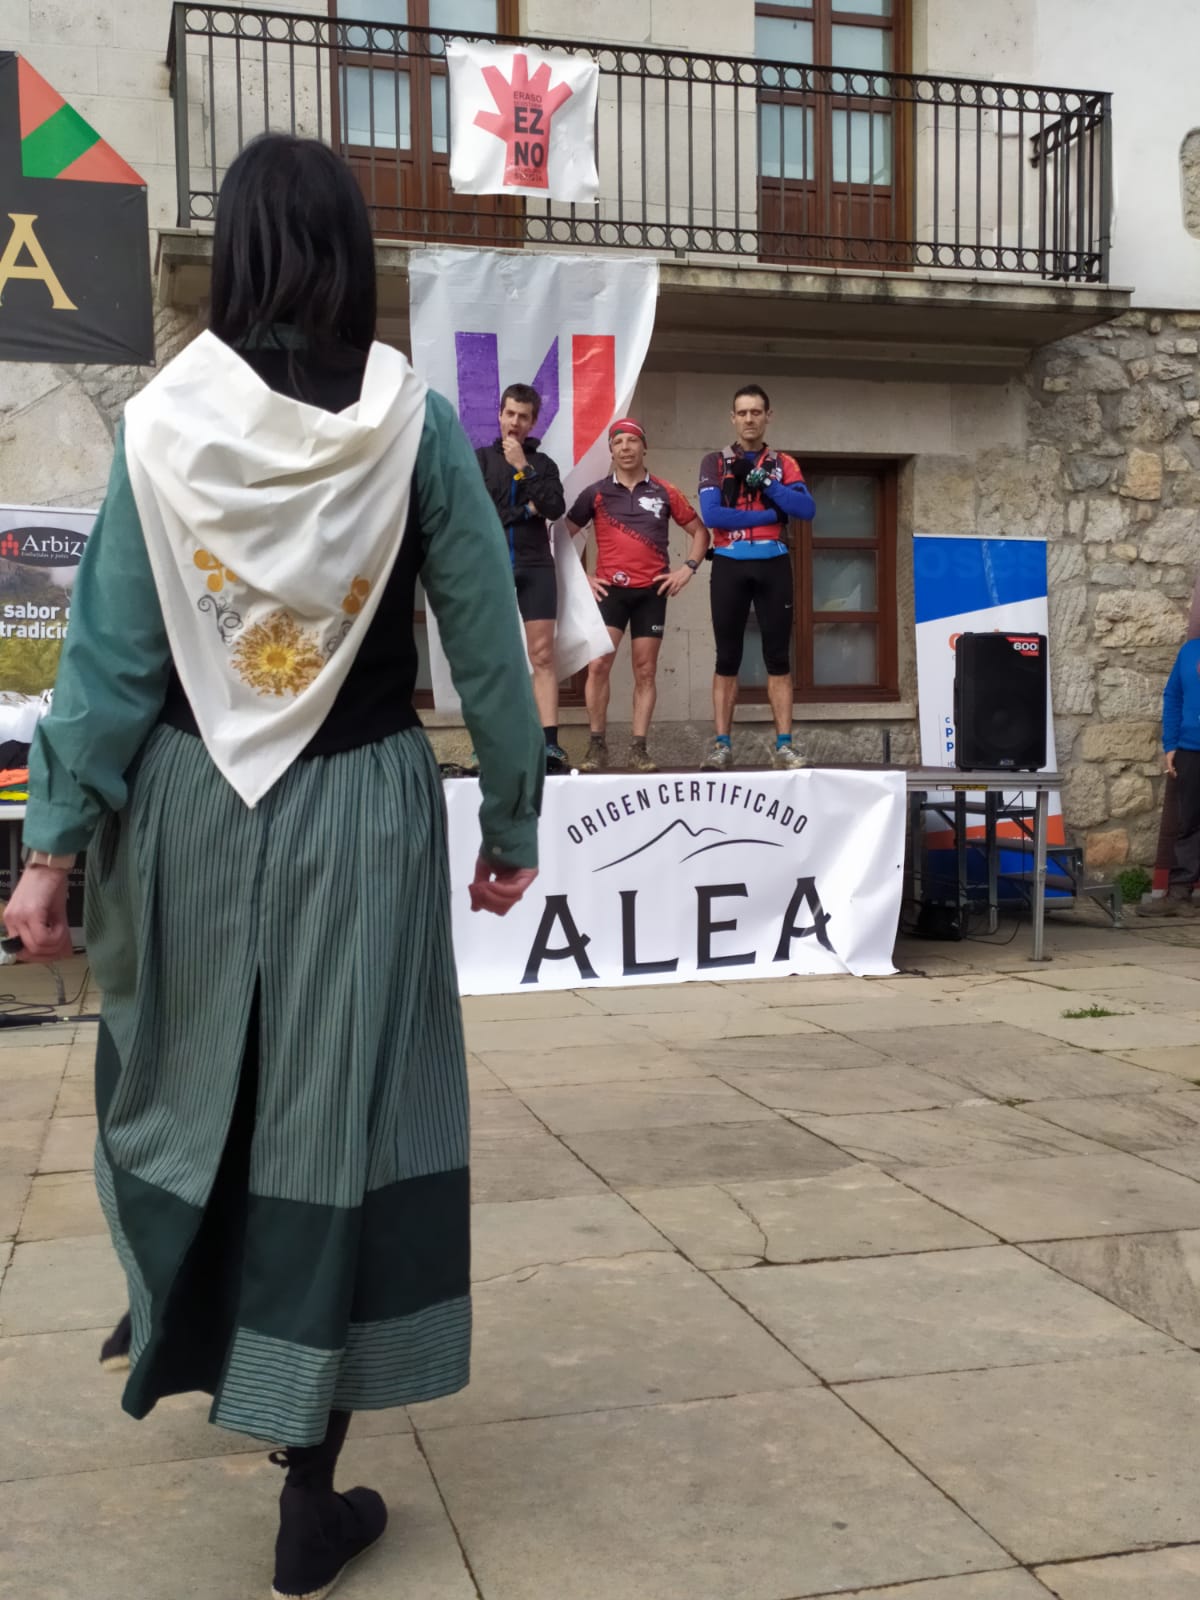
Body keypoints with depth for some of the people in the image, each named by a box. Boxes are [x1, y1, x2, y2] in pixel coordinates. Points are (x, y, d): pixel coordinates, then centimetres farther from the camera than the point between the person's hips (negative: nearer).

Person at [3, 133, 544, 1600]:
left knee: (186, 1081, 24)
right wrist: (513, 824, 6)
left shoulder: (161, 421, -4)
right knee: (335, 1117, 5)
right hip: (363, 812, -1)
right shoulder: (414, 424, -5)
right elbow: (487, 644, -3)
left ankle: (187, 1329, 46)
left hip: (189, 808, 2)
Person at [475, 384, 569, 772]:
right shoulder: (479, 459, 9)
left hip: (535, 568, 0)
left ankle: (550, 743, -14)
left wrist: (524, 468, -7)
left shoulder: (543, 463, 13)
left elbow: (555, 509, -4)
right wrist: (524, 510, -5)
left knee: (542, 656, -8)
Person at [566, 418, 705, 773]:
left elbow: (700, 531, 13)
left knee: (645, 671, 3)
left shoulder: (664, 492, 6)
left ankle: (639, 749, 8)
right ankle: (597, 745, -3)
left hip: (651, 591, 1)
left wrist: (688, 567, 1)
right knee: (598, 664, -13)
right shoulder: (596, 493, 4)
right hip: (609, 589, -1)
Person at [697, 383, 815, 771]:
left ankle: (784, 746, 3)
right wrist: (769, 514, -10)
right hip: (729, 566, -1)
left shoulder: (784, 464, 11)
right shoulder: (715, 462, 6)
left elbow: (806, 510, -5)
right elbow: (710, 514, -10)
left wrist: (766, 482, -13)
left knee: (778, 658, 1)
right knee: (727, 659, 2)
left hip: (773, 566, 1)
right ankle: (722, 745, 5)